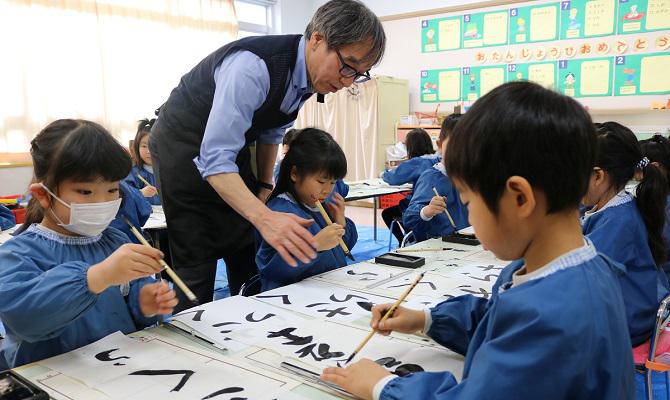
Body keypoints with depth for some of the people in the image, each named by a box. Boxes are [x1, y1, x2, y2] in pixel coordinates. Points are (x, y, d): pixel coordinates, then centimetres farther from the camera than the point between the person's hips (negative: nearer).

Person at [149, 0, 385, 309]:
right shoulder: (254, 67, -35)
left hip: (231, 146, 7)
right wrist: (264, 217, -49)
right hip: (184, 146, -7)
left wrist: (264, 186, 4)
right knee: (197, 262, -10)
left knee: (249, 255, 8)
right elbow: (214, 158, -39)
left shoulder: (311, 73, -8)